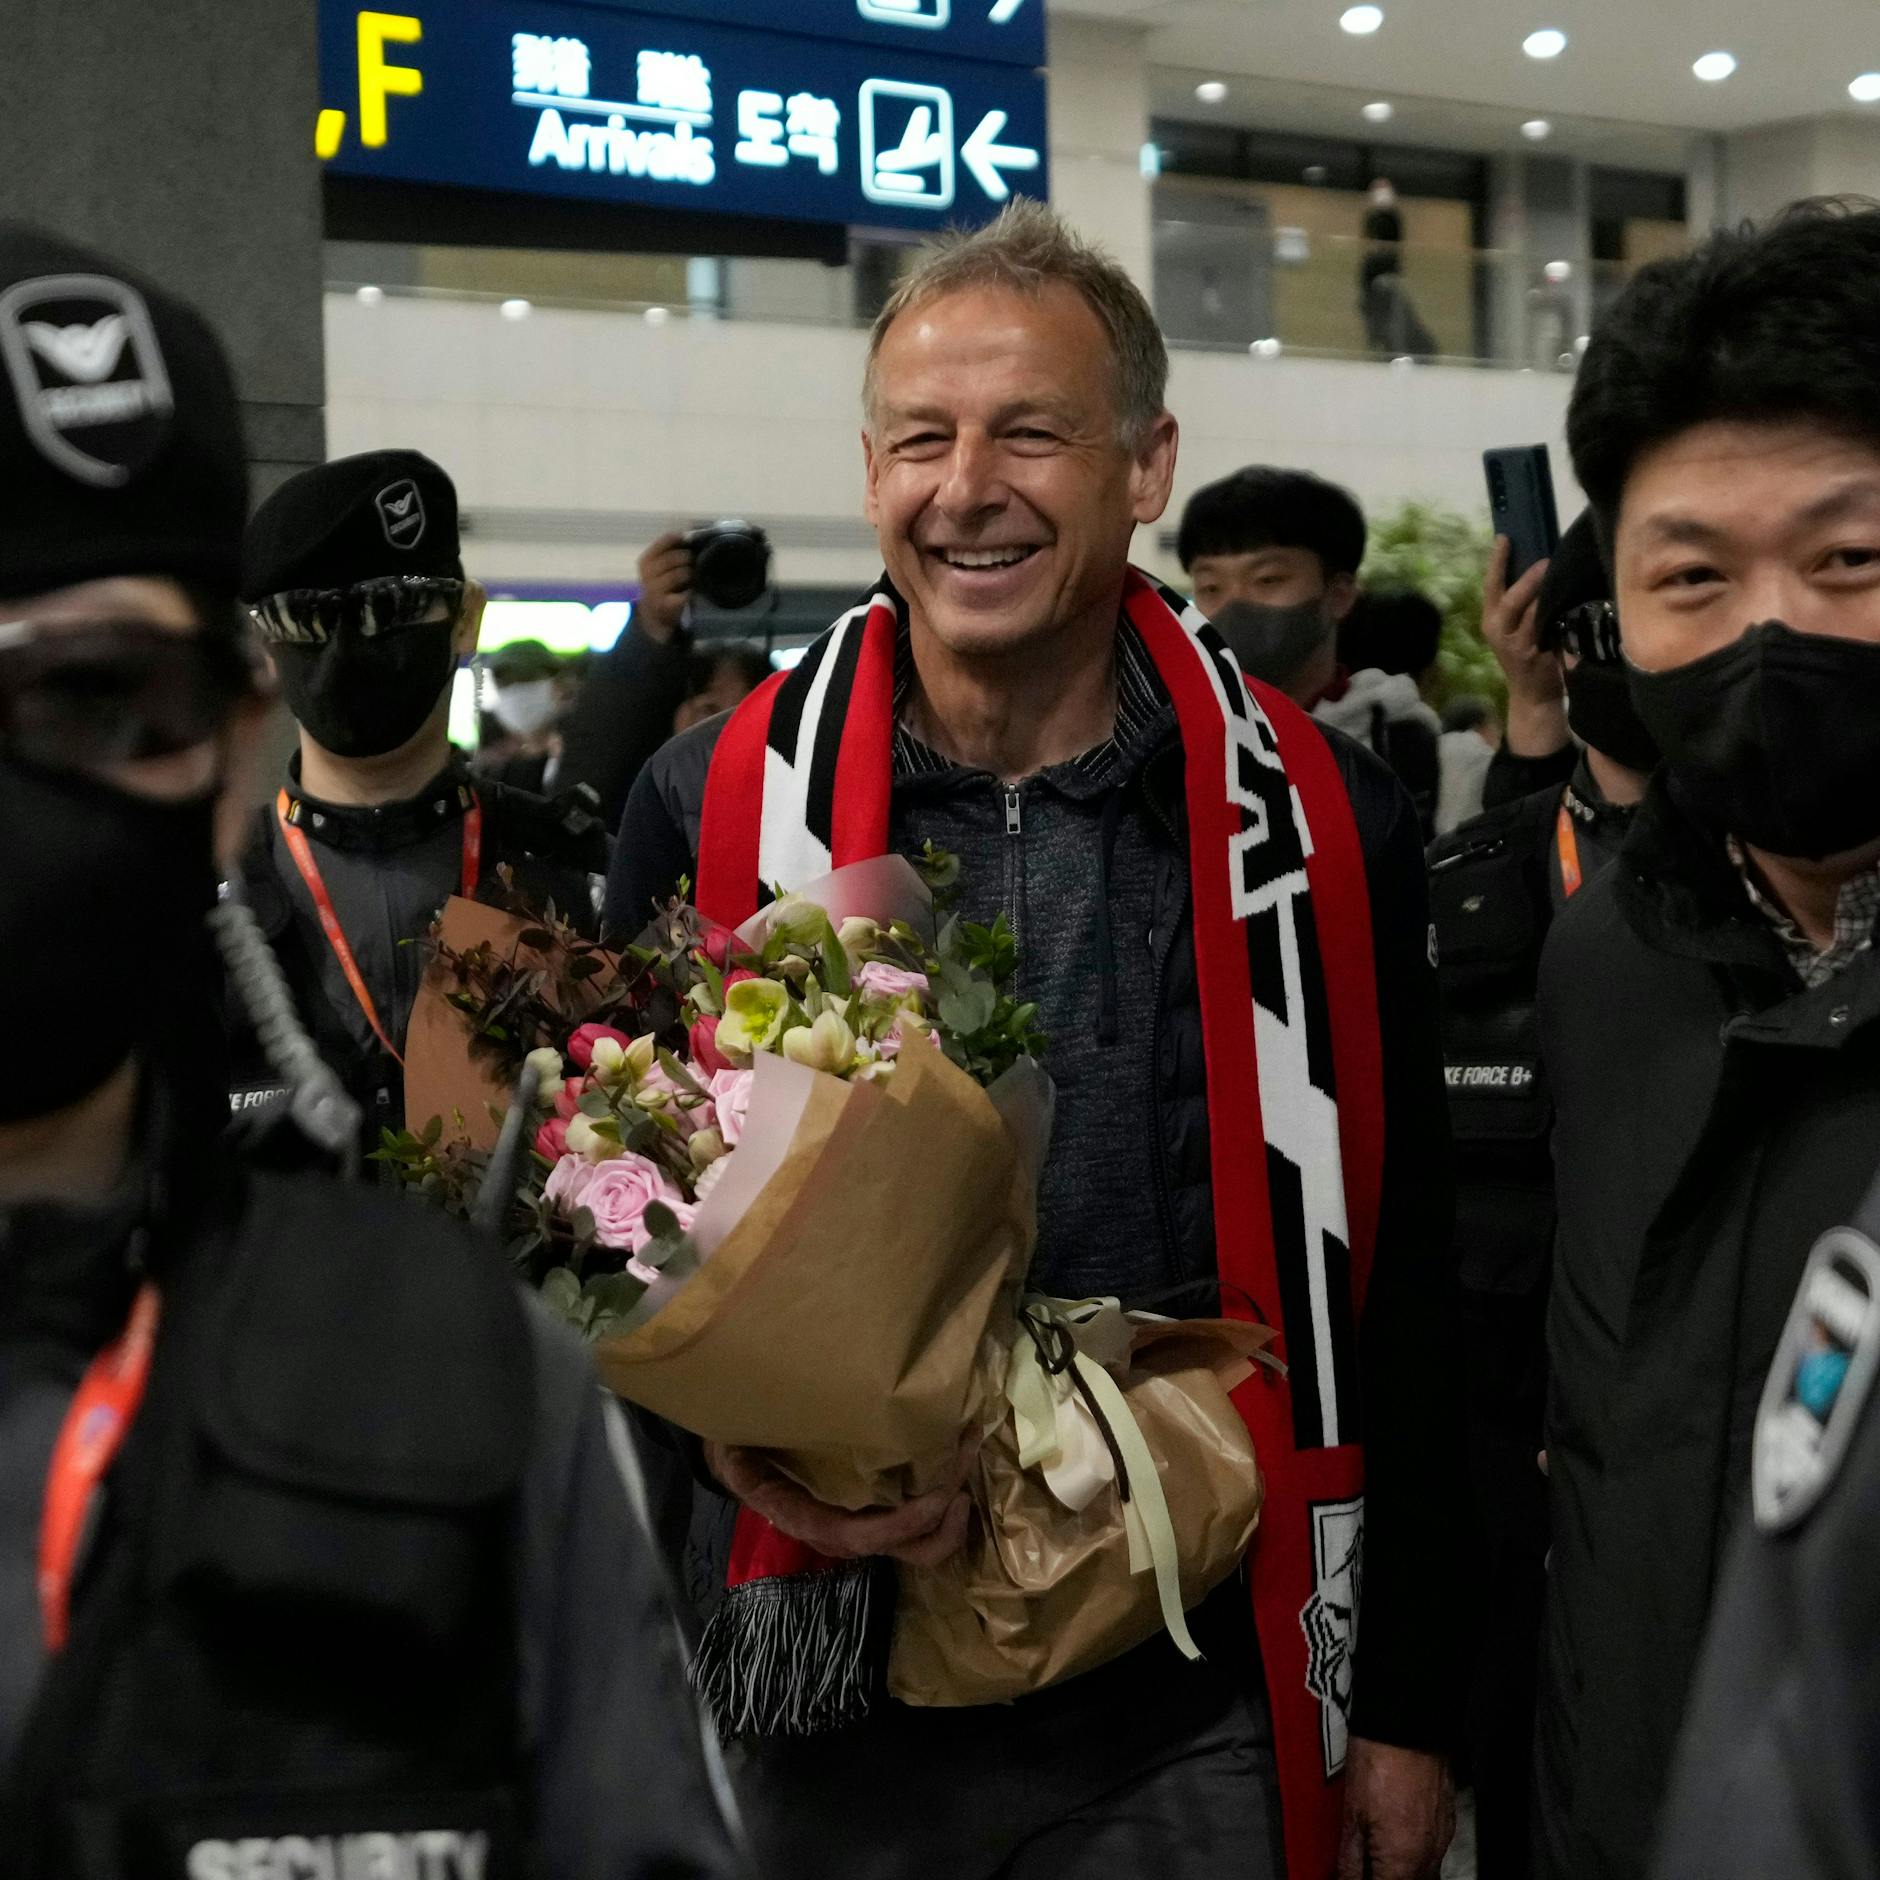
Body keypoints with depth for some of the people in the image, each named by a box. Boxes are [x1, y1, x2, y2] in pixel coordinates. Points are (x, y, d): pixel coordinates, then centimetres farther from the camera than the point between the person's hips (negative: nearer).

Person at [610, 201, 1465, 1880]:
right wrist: (742, 1436, -15)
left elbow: (1401, 1297, 2)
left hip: (1200, 1723, 0)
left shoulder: (1323, 821, -3)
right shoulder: (719, 807, -3)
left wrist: (1409, 1709, 3)